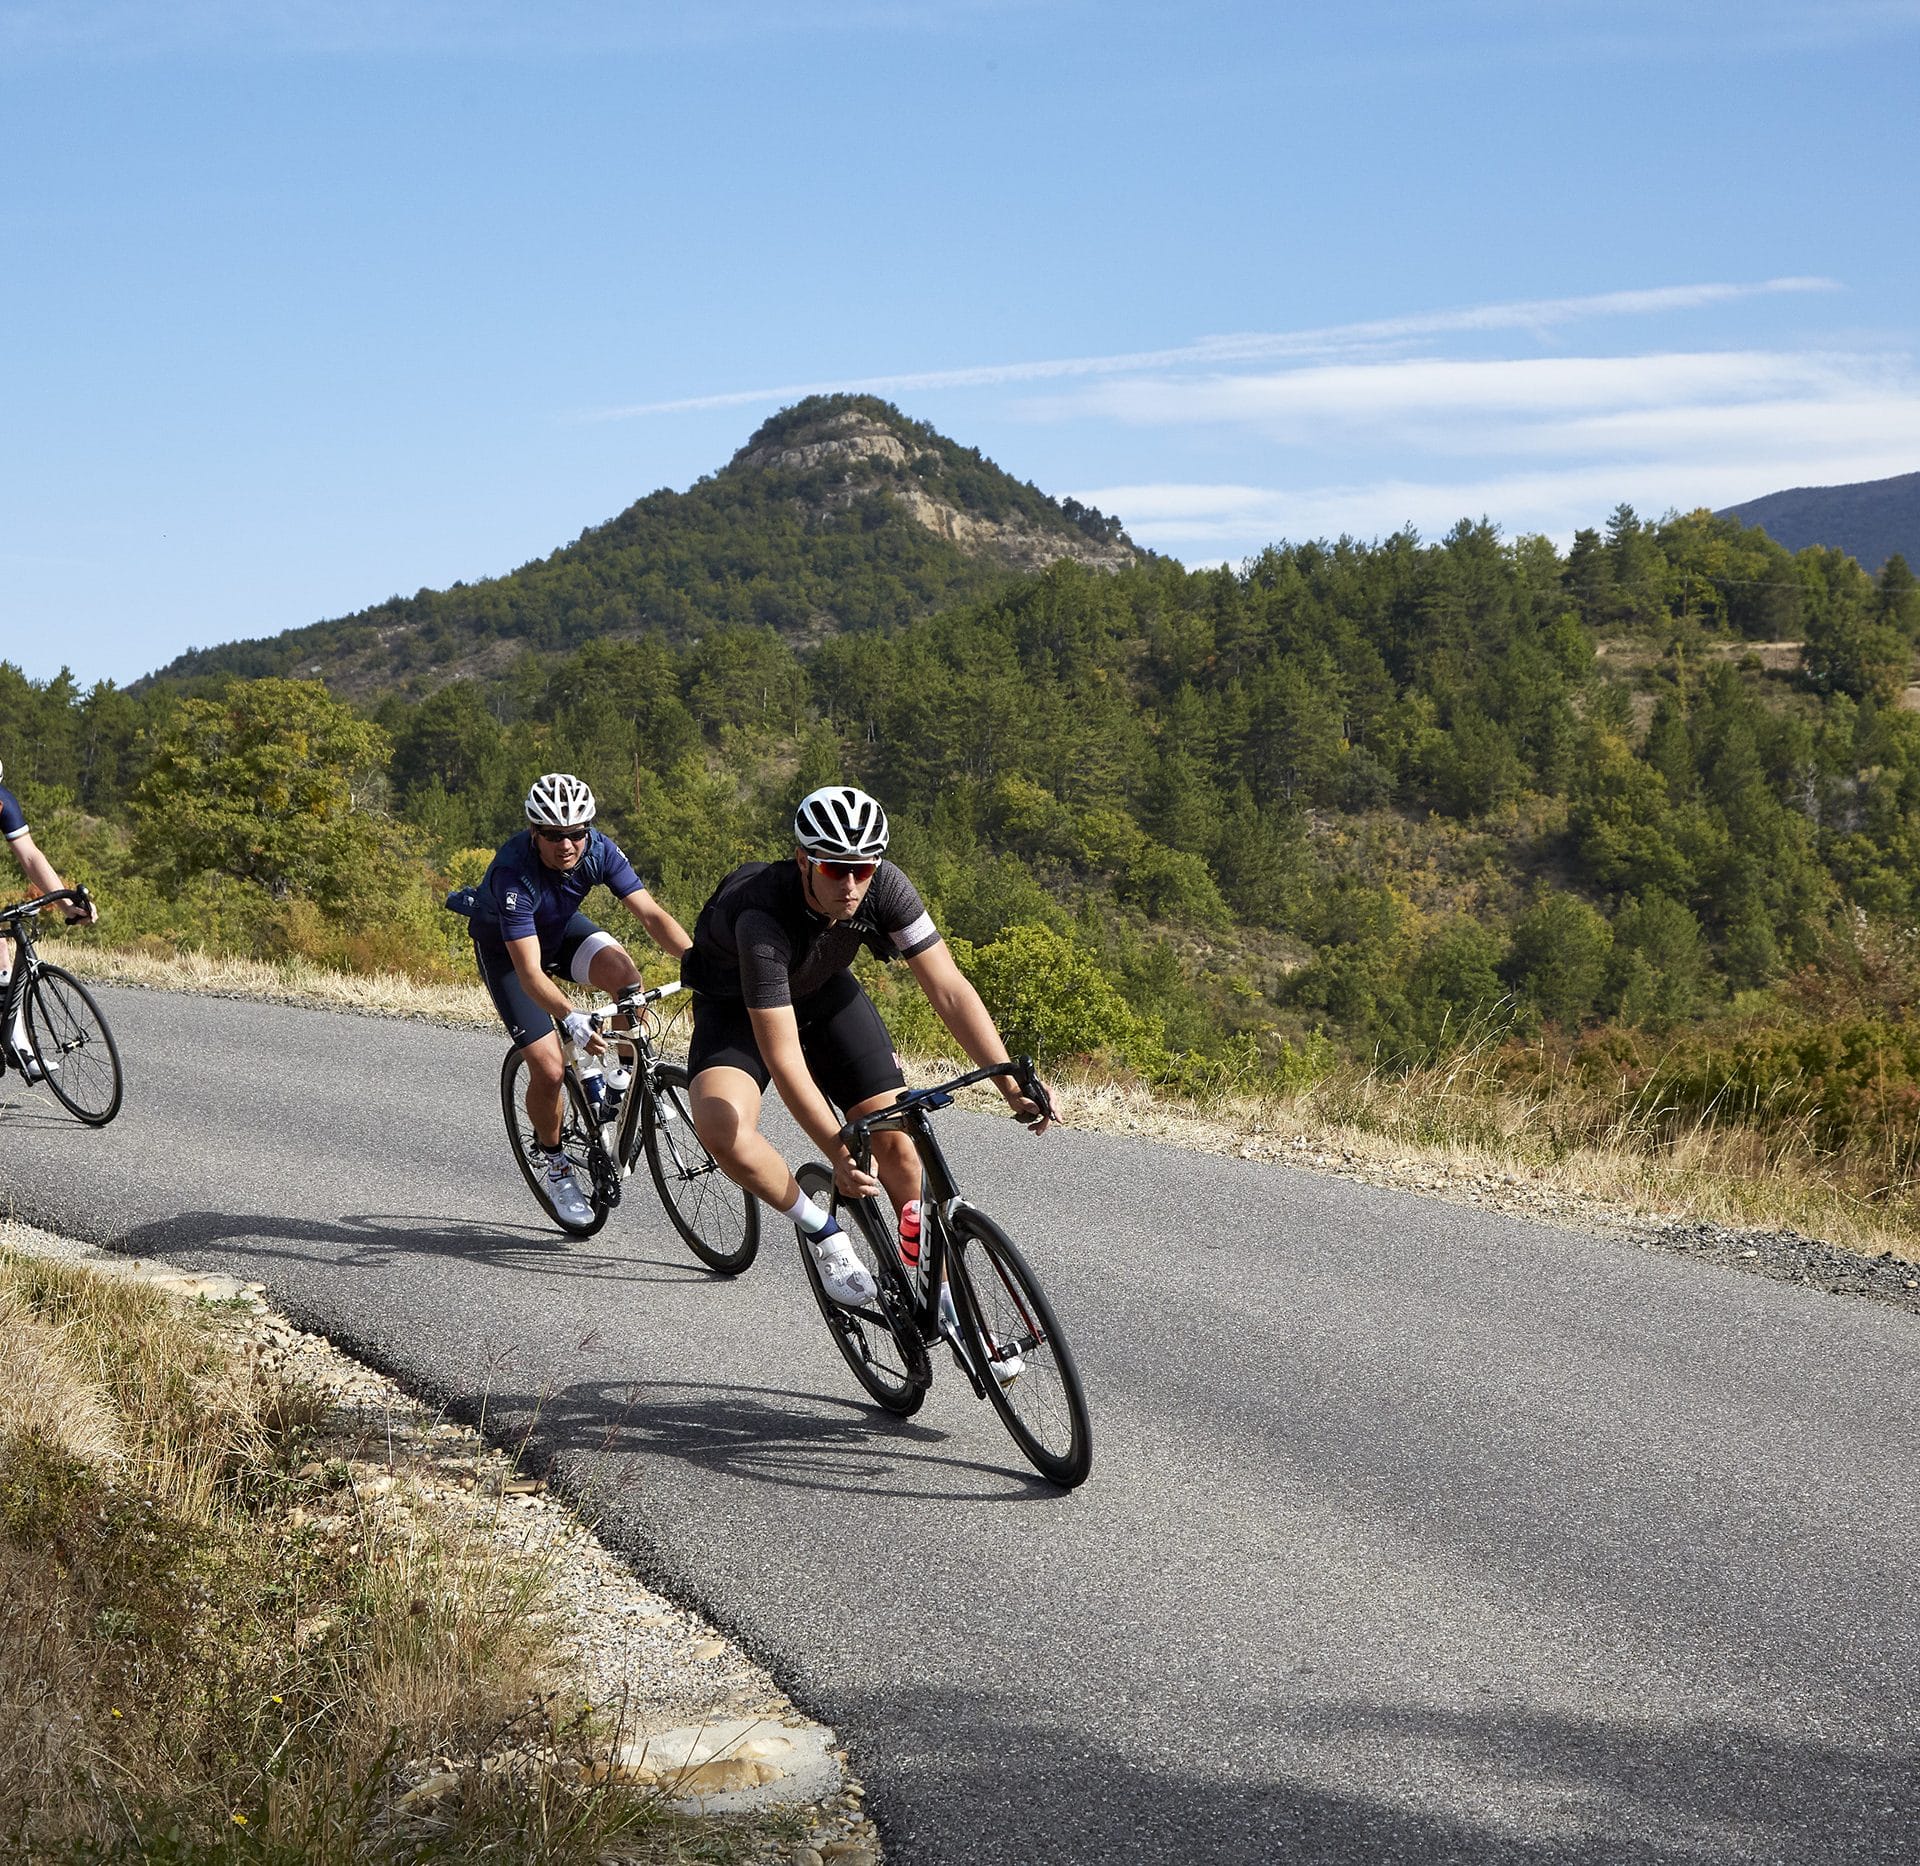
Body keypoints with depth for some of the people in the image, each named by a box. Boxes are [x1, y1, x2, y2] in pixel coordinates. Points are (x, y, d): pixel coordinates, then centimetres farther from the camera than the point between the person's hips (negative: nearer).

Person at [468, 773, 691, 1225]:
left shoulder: (599, 850, -25)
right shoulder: (514, 874, -38)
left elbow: (651, 914, -28)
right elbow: (529, 971, -43)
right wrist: (569, 1018, -60)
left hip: (562, 926, 4)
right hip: (504, 947, -4)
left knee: (624, 972, -30)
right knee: (549, 1069, -15)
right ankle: (555, 1165, 12)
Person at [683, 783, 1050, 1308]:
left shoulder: (884, 886, -28)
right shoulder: (763, 916, -41)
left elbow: (949, 990, -26)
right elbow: (783, 1059, -40)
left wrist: (1012, 1086, -36)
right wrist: (839, 1154, -46)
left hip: (824, 990, 4)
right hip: (738, 1005, -4)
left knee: (897, 1137, -6)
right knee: (721, 1130, -31)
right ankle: (825, 1235, -6)